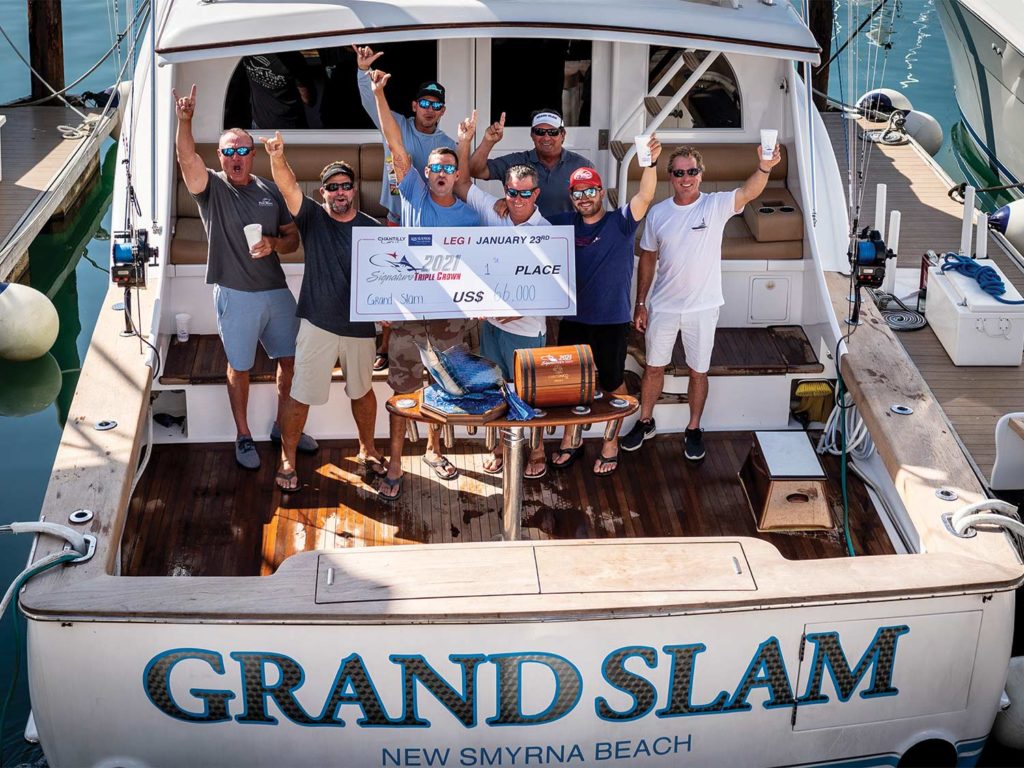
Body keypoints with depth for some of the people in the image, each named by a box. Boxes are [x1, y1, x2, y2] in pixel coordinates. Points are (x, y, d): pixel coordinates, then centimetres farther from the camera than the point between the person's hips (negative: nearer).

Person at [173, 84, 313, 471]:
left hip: (277, 291, 4)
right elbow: (187, 158, -26)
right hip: (235, 294, -4)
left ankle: (284, 425, 32)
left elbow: (294, 237, 10)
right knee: (240, 368, 7)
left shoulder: (270, 190, 6)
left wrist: (274, 243, -12)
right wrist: (184, 121, -42)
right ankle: (244, 437, 22)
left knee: (291, 359, 13)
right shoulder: (211, 188, -6)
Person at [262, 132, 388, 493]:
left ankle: (367, 449, 39)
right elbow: (289, 187, -21)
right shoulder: (313, 218, -5)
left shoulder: (372, 228, 0)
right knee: (301, 395, 1)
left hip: (360, 326, 2)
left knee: (362, 390, 19)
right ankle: (287, 461, 15)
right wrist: (277, 157, -40)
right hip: (317, 324, -2)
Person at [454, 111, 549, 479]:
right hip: (490, 320, 4)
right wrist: (465, 142, -8)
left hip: (525, 327, -4)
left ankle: (536, 451, 23)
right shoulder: (493, 212, -3)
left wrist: (517, 309, -24)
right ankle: (501, 447, 31)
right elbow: (461, 183, 3)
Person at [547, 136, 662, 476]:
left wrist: (651, 163, -41)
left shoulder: (620, 223, -8)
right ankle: (570, 441, 30)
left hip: (612, 322, -3)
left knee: (613, 385, 10)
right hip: (573, 320, 3)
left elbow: (645, 197, -24)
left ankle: (611, 444, 26)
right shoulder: (564, 224, 2)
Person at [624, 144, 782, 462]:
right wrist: (640, 303, 4)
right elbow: (648, 259, 5)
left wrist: (764, 167, -52)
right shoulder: (658, 213, -4)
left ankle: (694, 429, 29)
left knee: (698, 372, 11)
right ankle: (645, 422, 35)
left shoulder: (716, 206, -12)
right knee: (654, 367, 15)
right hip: (663, 306, 2)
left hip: (702, 308, -2)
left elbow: (748, 192, -32)